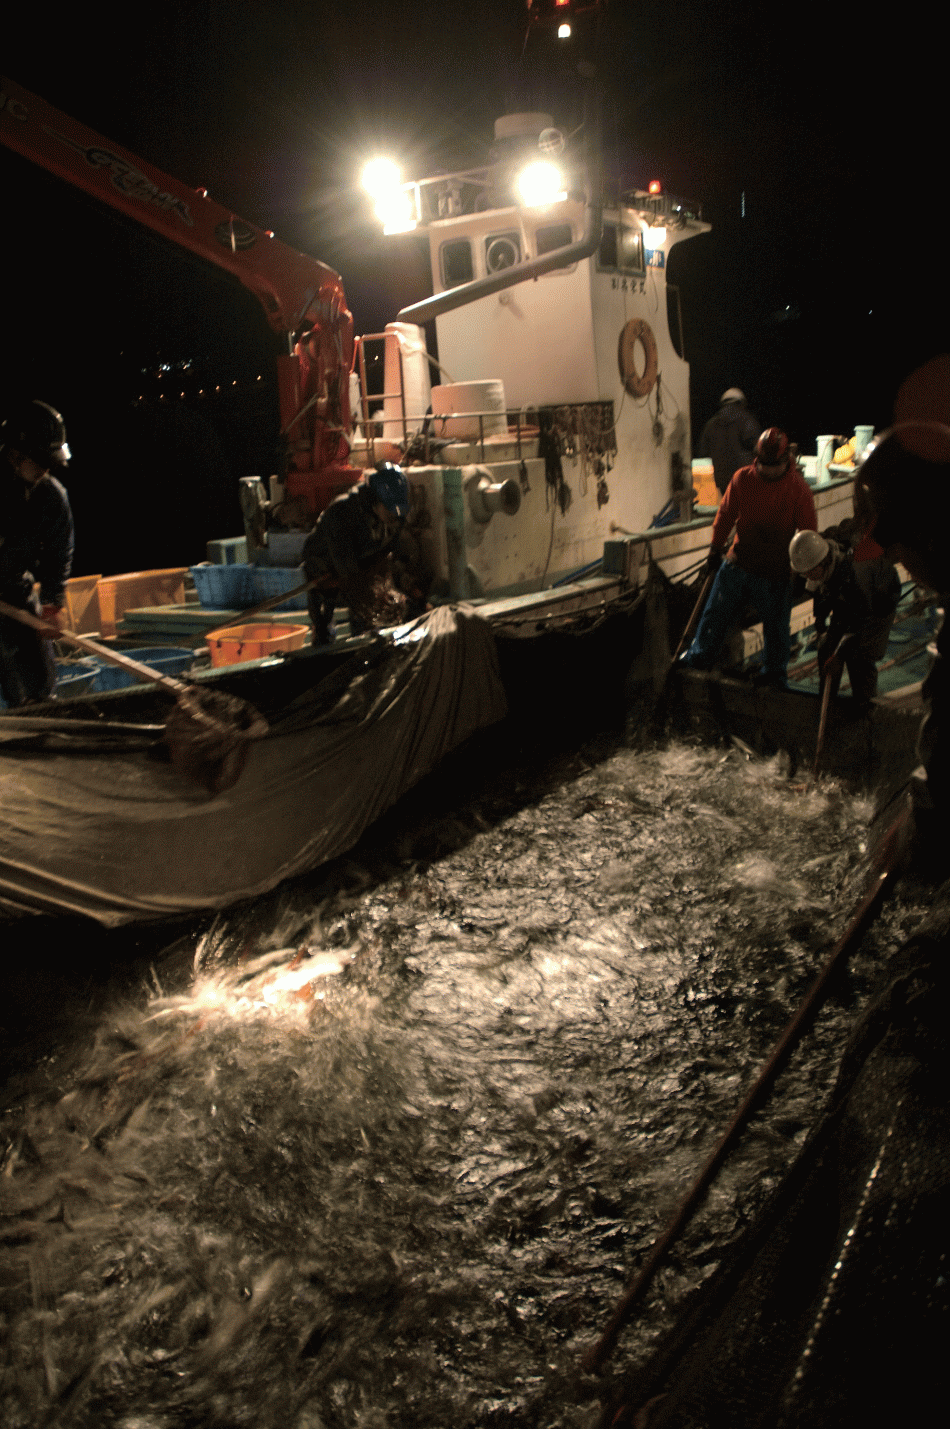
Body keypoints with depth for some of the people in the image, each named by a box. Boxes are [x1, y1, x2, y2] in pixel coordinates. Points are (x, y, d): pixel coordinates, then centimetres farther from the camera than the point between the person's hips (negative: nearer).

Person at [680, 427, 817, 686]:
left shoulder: (798, 488, -10)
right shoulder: (743, 478, -3)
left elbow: (808, 533, -4)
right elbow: (726, 515, 8)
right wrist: (715, 549, 11)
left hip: (776, 572, -2)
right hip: (738, 563, 3)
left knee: (776, 626, 10)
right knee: (716, 613, 12)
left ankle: (773, 673, 29)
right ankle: (699, 657, 32)